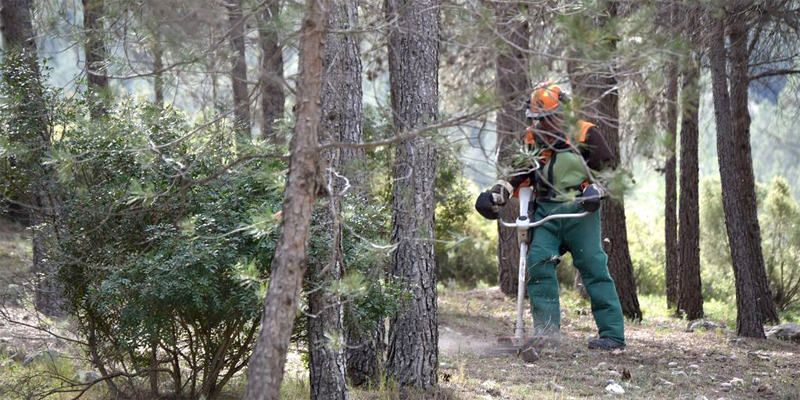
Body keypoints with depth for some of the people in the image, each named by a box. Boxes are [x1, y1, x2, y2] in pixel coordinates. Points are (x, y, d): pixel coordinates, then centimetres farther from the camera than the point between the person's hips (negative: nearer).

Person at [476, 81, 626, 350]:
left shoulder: (584, 134, 0)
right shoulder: (533, 140, 13)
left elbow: (606, 167, 3)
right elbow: (522, 175, 20)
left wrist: (594, 190, -13)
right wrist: (497, 194, 6)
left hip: (579, 211, -4)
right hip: (545, 212, 4)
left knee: (594, 268, -6)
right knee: (539, 265, -11)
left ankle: (613, 334, -3)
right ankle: (546, 331, -6)